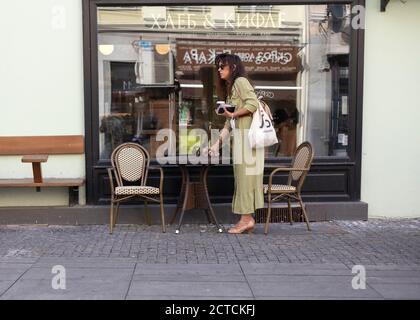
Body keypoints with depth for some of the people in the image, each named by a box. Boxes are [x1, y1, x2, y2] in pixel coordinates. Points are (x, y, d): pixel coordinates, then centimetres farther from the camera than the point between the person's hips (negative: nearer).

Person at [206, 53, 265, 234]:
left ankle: (247, 218, -5)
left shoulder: (240, 81, -2)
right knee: (242, 175, 7)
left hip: (248, 135, -9)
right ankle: (247, 219, 9)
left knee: (245, 174, -8)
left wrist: (233, 114, -11)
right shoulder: (229, 88, 24)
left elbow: (253, 103, -19)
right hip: (239, 136, 9)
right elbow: (229, 123, 20)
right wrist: (217, 143, 13)